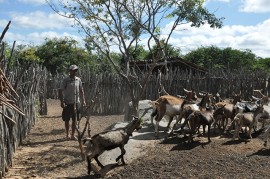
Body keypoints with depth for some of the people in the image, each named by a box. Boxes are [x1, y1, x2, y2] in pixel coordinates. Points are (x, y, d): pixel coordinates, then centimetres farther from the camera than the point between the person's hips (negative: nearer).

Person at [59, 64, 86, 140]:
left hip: (76, 102, 3)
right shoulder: (65, 80, -7)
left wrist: (83, 100, 9)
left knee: (74, 120, 7)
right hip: (68, 103, -3)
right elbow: (61, 91, -8)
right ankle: (67, 135, 22)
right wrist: (62, 102, -16)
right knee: (67, 120, 6)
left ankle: (73, 135, 17)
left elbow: (81, 90, 14)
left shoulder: (78, 80, 5)